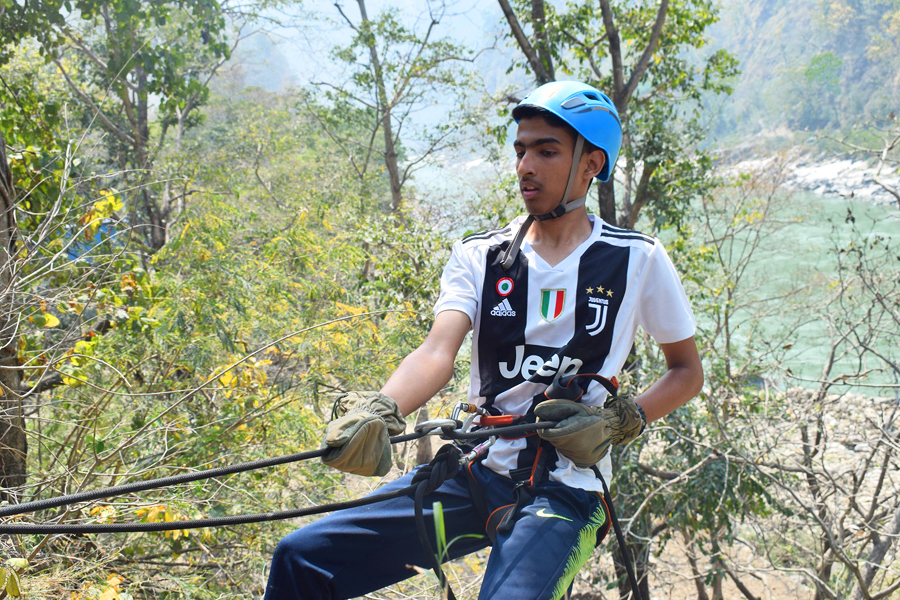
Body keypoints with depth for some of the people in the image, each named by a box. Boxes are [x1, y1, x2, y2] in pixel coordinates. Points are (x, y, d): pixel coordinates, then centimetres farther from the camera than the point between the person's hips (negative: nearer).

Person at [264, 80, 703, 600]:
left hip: (564, 493, -2)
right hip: (474, 476, 3)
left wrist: (623, 421, -8)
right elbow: (439, 351, -10)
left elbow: (688, 371, 12)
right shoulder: (479, 255, 6)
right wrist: (381, 409, -31)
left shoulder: (637, 260, 2)